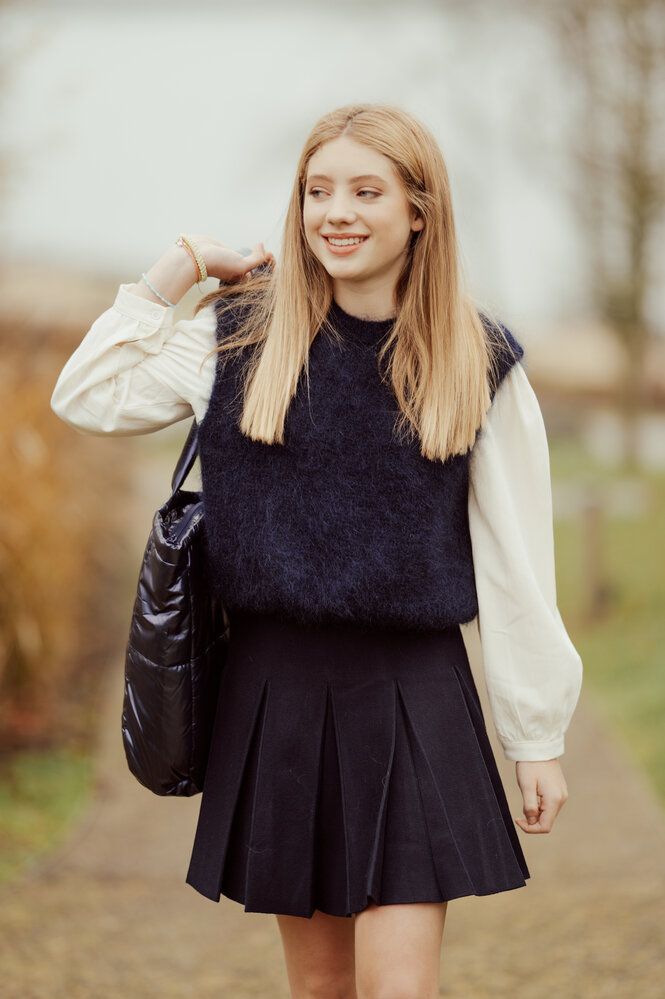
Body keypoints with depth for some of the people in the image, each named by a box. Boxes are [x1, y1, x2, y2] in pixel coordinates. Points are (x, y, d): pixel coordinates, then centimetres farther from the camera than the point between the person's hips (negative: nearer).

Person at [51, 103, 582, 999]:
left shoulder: (478, 364, -1)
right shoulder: (244, 334, 3)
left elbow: (516, 563, 1)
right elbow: (88, 398, 4)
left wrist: (539, 738, 2)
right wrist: (179, 270, 1)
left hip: (413, 692, -2)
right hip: (276, 687, 2)